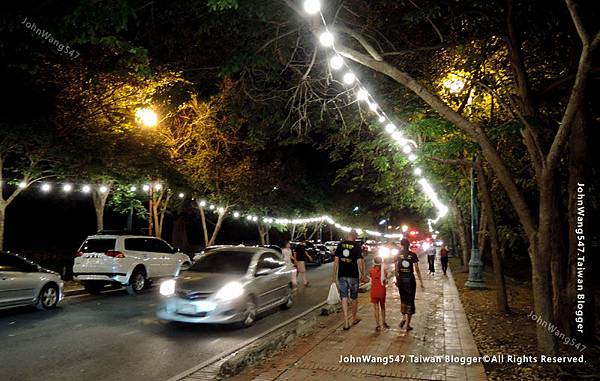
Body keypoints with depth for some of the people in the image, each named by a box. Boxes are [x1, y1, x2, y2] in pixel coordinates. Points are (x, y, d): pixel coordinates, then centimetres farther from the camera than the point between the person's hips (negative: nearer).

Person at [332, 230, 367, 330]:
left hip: (342, 275, 2)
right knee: (354, 298, 15)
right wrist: (362, 275, 1)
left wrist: (334, 275, 6)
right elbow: (359, 262, -11)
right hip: (353, 275, -2)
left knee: (344, 298, 4)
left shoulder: (340, 245, 1)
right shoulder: (357, 246, -8)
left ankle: (346, 322, 1)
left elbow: (336, 260, 0)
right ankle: (354, 318, 31)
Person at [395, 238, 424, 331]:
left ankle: (403, 318, 1)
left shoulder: (398, 255, -1)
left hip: (401, 279, 1)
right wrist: (421, 282, 2)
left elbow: (396, 269, -2)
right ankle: (408, 324, 7)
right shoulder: (413, 255, -4)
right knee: (410, 301, 6)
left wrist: (397, 280, 9)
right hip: (410, 280, -1)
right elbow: (417, 270, -4)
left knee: (403, 299, 19)